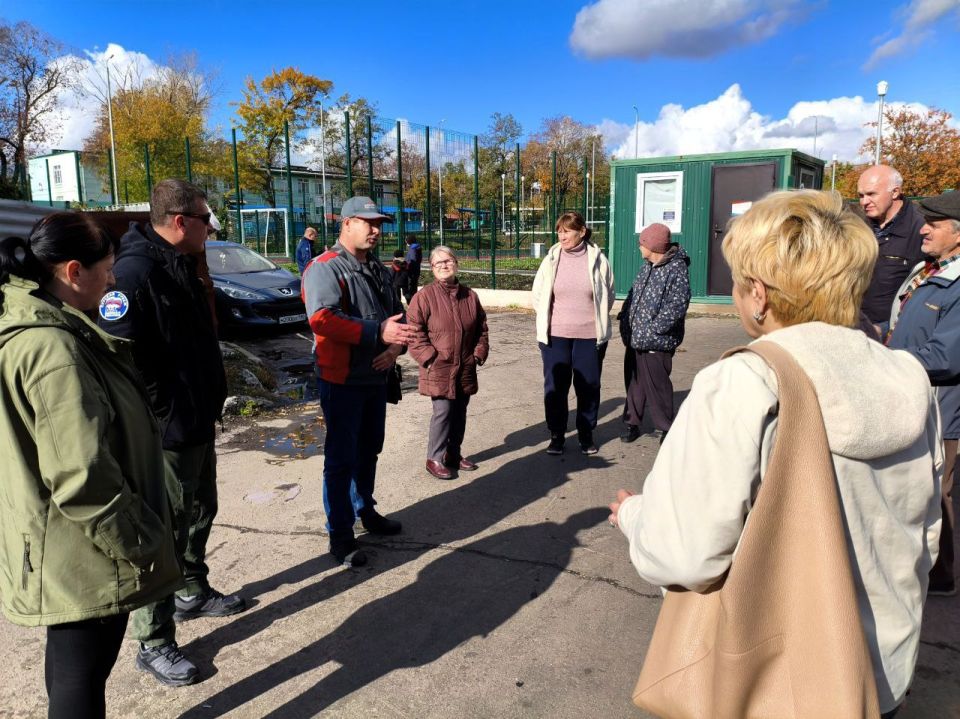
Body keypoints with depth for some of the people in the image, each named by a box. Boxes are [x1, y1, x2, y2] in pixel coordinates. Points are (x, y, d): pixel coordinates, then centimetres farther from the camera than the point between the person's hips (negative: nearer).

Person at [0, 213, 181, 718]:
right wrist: (137, 543, -18)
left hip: (68, 549, 10)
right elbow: (82, 477, -28)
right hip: (83, 554, -10)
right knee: (81, 671, 8)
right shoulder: (54, 350, -27)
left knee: (73, 665, 26)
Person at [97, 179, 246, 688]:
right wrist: (163, 415, -21)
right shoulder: (134, 273, -22)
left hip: (197, 423, 10)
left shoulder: (180, 266, 10)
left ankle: (192, 593, 45)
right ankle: (154, 644, 19)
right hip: (167, 434, -10)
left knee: (199, 513, 24)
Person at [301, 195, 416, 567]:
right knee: (341, 458, 0)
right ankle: (340, 534, 11)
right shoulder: (325, 268, -14)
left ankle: (364, 510, 38)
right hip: (342, 380, -8)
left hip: (376, 376, 8)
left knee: (368, 451, 20)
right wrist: (378, 332, -35)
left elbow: (396, 313, 16)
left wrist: (396, 345, -6)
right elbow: (322, 319, -29)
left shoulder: (378, 270, 13)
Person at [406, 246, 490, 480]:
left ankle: (454, 454, 28)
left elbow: (481, 327, 15)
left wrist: (479, 354, 6)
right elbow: (415, 332, -10)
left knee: (460, 412, 13)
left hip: (465, 368, 5)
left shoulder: (470, 296, 7)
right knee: (443, 412, -6)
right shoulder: (424, 296, -8)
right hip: (438, 369, -5)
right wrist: (430, 358, -14)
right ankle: (435, 458, 8)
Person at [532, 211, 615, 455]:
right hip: (555, 334, 1)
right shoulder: (551, 259, 1)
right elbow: (538, 295, 9)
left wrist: (597, 322, 7)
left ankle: (586, 434, 24)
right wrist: (548, 321, 7)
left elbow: (608, 297, 7)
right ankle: (556, 435, 20)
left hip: (589, 335, -1)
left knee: (588, 386, 8)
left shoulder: (598, 260, -4)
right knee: (555, 386, 6)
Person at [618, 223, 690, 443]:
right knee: (633, 381, 15)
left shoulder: (677, 269, -14)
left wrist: (652, 330, -21)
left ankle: (666, 427, 16)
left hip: (656, 343, -8)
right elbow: (633, 294, 20)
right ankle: (632, 422, 28)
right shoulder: (647, 266, 12)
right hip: (634, 338, 8)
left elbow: (677, 306, -20)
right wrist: (625, 321, 9)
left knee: (657, 385, 0)